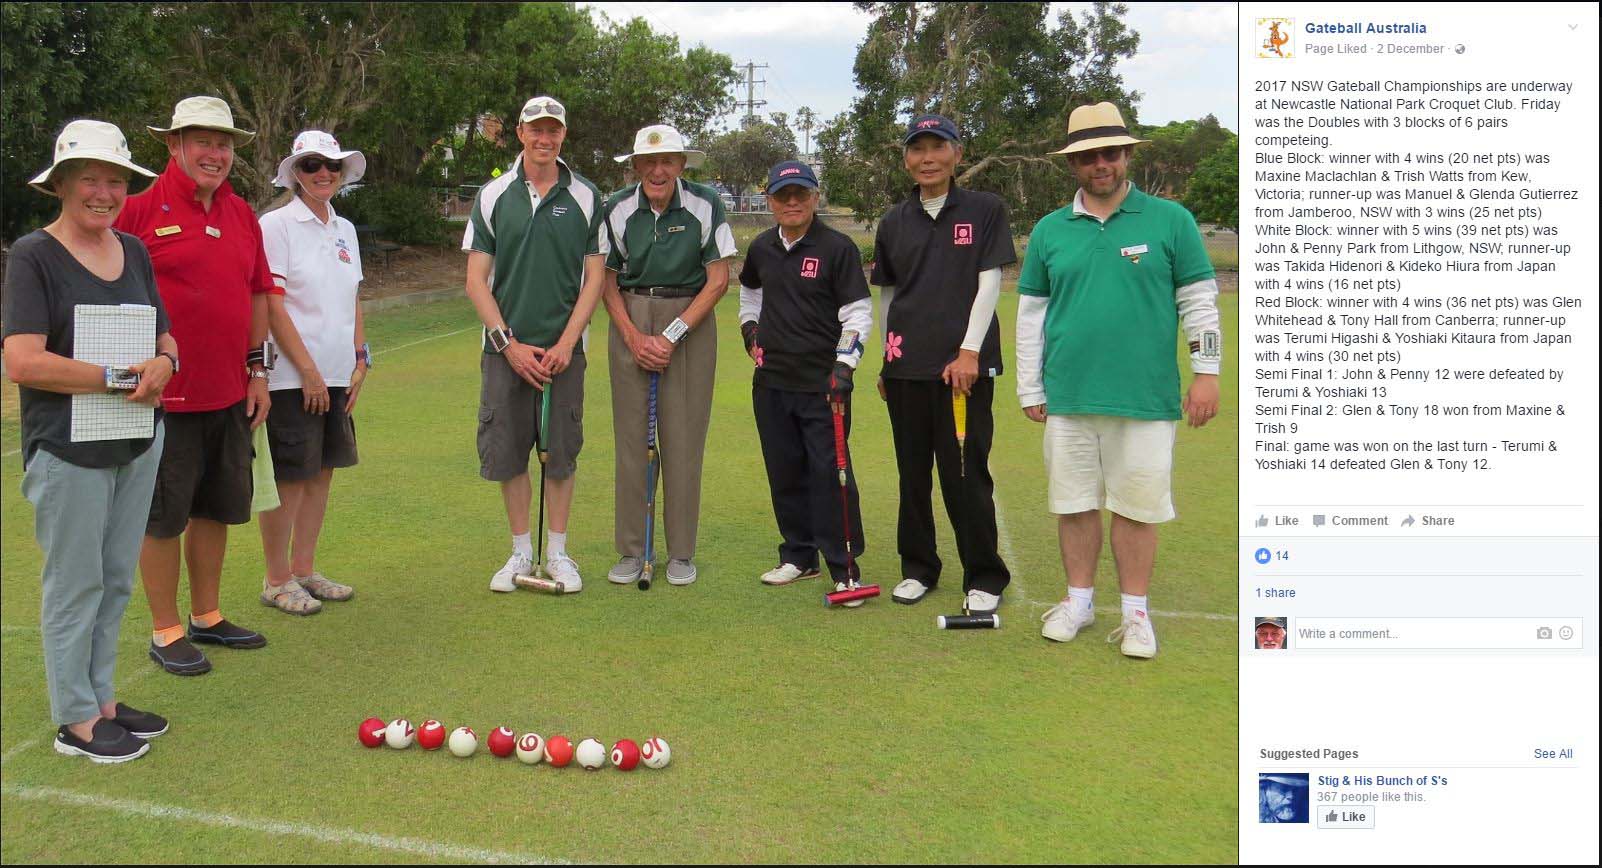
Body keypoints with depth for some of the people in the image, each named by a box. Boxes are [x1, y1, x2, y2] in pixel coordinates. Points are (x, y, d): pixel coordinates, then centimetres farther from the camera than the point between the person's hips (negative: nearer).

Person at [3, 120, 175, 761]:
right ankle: (75, 721, 15)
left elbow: (165, 337, 15)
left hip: (137, 443, 6)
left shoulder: (134, 251, 10)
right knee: (75, 583, 2)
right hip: (68, 449, -6)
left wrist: (163, 363, -8)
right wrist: (118, 377, -19)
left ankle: (102, 700, 28)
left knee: (116, 579, 14)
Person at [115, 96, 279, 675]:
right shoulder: (141, 208, -9)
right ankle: (165, 632, 18)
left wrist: (257, 371, 13)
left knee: (216, 508, 16)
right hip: (167, 393, -6)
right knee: (162, 517, 4)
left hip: (231, 393, 6)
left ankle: (207, 616, 31)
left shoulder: (242, 215, 10)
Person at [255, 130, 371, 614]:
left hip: (337, 374, 7)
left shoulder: (344, 230, 14)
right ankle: (277, 581, 9)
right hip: (291, 376, -7)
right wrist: (308, 369, -15)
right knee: (288, 477, -2)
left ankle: (303, 570, 23)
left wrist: (360, 358, 10)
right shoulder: (276, 226, -7)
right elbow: (272, 305, -12)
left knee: (322, 470, 11)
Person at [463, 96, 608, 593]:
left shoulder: (586, 198, 3)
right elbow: (475, 279, 2)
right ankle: (521, 550, 19)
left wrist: (566, 342, -8)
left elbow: (595, 277, 2)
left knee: (561, 453, 4)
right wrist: (510, 344, -7)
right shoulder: (493, 196, 3)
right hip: (505, 347, 1)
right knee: (507, 452, 4)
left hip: (563, 348, 0)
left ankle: (557, 552, 18)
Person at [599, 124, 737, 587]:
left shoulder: (705, 206, -7)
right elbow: (607, 281, 6)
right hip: (631, 322, 2)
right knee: (630, 435, 2)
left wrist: (672, 334, -11)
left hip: (691, 320, -2)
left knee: (683, 438, -1)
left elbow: (718, 280, -5)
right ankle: (631, 550, 12)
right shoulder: (617, 210, -2)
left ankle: (682, 552, 10)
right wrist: (633, 337, -7)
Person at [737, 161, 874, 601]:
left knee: (830, 474, -7)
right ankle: (799, 556, 25)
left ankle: (844, 569, 2)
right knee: (784, 473, 12)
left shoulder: (838, 248, -7)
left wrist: (844, 366, -18)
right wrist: (750, 328, 16)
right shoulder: (761, 249, 10)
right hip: (771, 382, 6)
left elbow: (858, 313, -8)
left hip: (822, 383, -6)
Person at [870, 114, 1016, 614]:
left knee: (966, 474, -3)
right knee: (913, 473, 10)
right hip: (906, 366, 4)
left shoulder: (985, 210, 2)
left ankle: (984, 578, 10)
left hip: (965, 365, -4)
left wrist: (969, 351, -13)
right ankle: (918, 568, 24)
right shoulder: (893, 222, 11)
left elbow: (989, 283, -4)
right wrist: (887, 358, 15)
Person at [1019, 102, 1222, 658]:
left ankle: (1135, 613, 19)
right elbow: (1031, 312, 11)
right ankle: (1079, 601, 26)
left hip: (1145, 398, -2)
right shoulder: (1050, 230, 8)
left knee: (1136, 506, 5)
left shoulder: (1170, 220, 2)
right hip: (1068, 398, 2)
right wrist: (1030, 389, 8)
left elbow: (1199, 300, 3)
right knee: (1075, 503, 10)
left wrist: (1207, 373, -2)